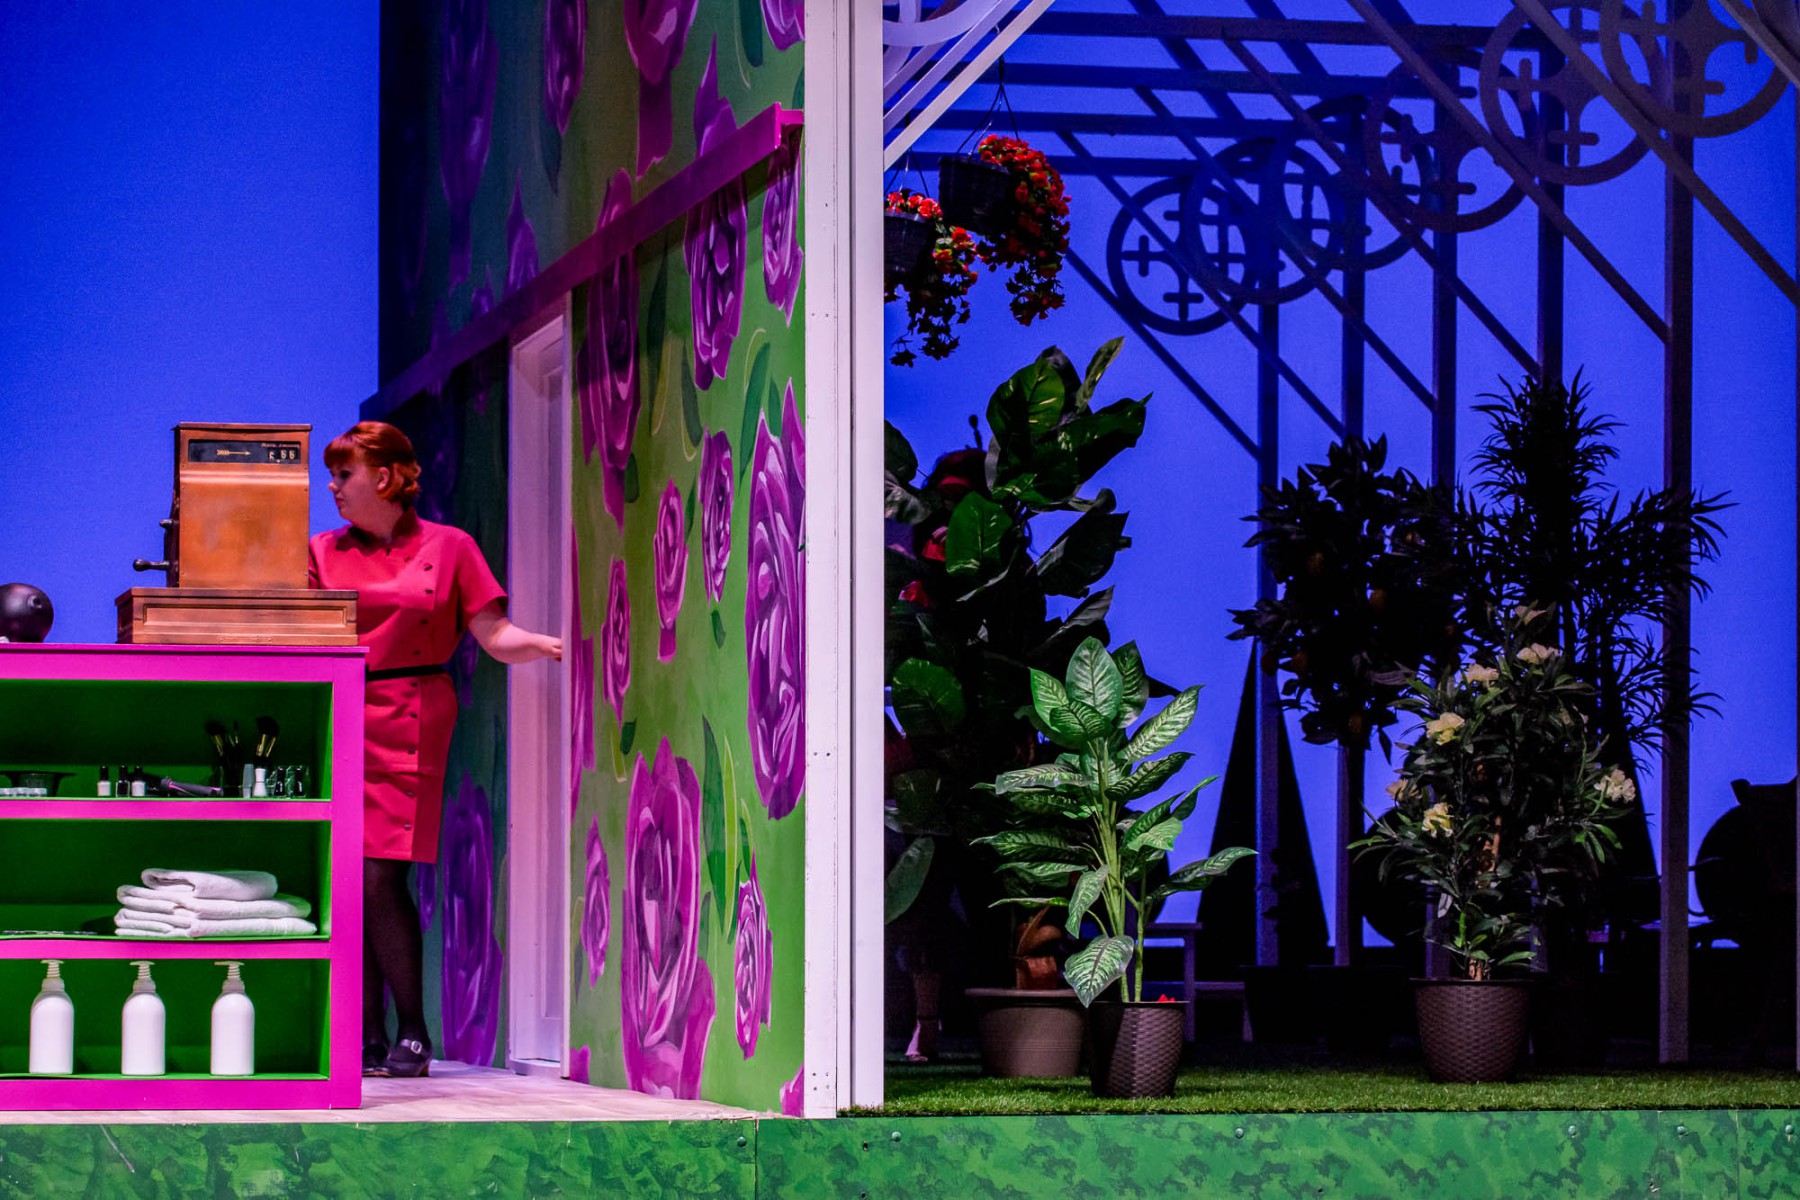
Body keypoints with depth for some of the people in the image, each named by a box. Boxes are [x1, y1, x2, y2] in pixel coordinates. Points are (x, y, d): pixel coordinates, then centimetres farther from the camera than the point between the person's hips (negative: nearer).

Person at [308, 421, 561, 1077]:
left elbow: (496, 637, 1)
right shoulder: (324, 552, 15)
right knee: (347, 883, -1)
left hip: (406, 724, -3)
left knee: (380, 877, -13)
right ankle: (369, 1040, 4)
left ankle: (412, 1036, -4)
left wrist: (550, 644, -15)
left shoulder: (449, 548, 7)